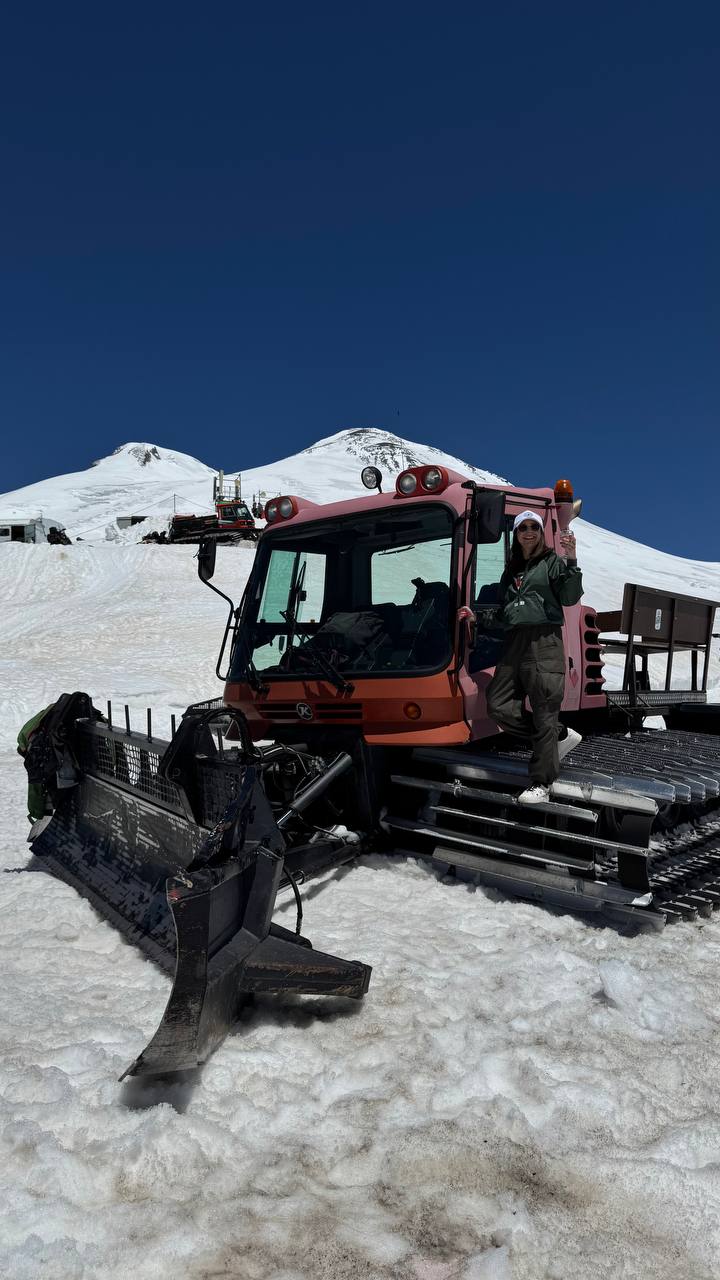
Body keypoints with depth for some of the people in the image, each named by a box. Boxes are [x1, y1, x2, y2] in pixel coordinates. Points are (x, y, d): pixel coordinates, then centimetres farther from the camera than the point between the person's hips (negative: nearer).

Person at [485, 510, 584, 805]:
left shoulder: (552, 562, 6)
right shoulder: (511, 569, 23)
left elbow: (570, 598, -8)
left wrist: (571, 561, -18)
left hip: (543, 641, -7)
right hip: (513, 642, 7)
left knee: (544, 712, -7)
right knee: (498, 706, -1)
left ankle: (541, 784, -1)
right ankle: (560, 737, 13)